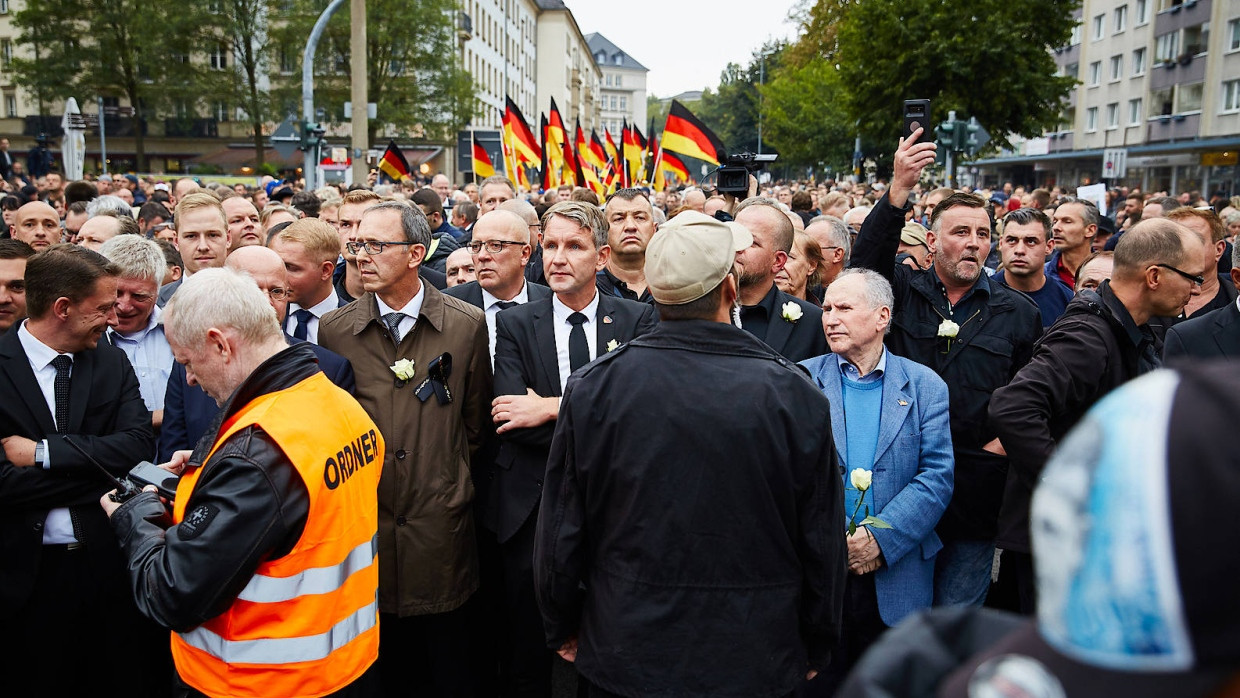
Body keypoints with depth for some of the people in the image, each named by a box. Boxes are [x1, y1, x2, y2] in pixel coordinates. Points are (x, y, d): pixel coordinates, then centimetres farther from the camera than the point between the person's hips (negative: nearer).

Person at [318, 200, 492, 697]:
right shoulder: (333, 329, 2)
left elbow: (476, 420, 7)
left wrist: (447, 476, 7)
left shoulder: (466, 324, -1)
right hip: (362, 521, 1)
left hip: (440, 522, -1)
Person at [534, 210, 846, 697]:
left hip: (624, 656, 1)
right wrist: (814, 650, 9)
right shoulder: (795, 395, -14)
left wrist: (562, 628, 11)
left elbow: (561, 529, -5)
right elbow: (822, 542, -6)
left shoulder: (593, 387, -12)